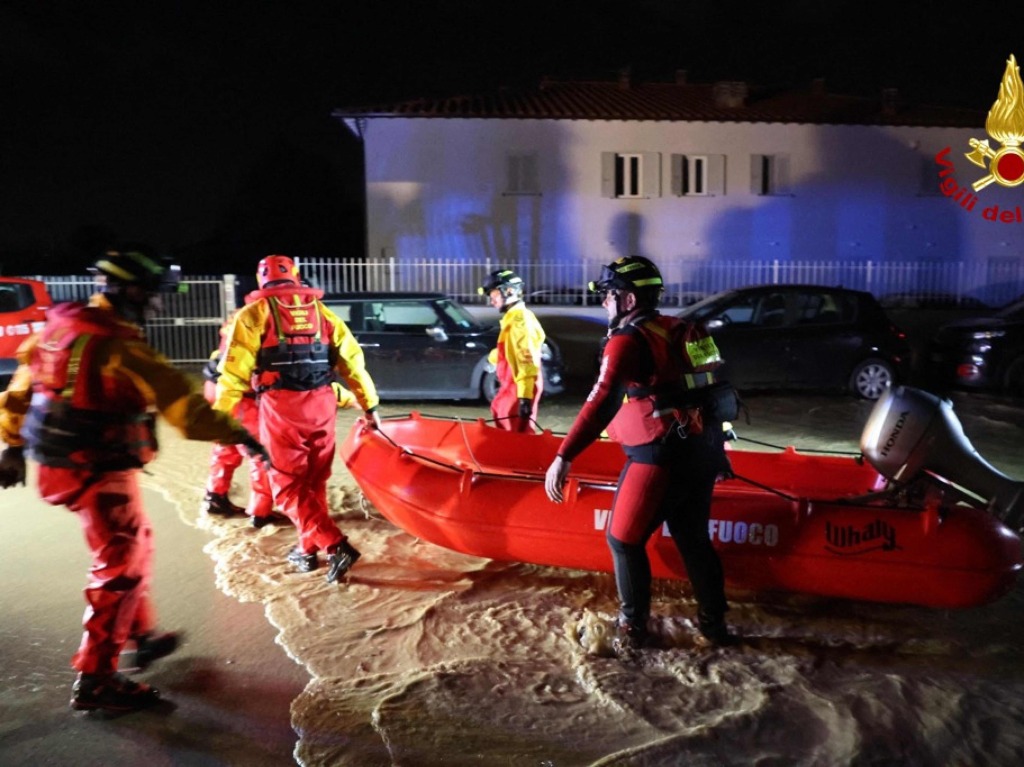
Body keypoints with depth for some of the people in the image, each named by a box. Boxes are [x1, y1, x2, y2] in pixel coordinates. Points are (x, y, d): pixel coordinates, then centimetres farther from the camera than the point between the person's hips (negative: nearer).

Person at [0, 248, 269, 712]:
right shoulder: (117, 344, -21)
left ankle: (144, 635, 37)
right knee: (121, 568, 2)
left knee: (132, 547, 23)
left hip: (59, 465, 9)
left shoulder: (59, 325, 7)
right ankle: (95, 679, 11)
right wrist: (235, 434, -24)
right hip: (100, 473, -9)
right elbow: (175, 396, -26)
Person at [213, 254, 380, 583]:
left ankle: (335, 546, -8)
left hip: (281, 407, -4)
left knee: (288, 485, 4)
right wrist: (369, 405, 13)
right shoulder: (320, 310, 14)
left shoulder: (255, 312, 5)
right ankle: (308, 549, 27)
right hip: (321, 404, 4)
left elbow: (234, 370, -4)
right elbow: (352, 360, 10)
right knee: (313, 481, 17)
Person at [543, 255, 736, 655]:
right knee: (693, 538, 21)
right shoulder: (682, 330, 13)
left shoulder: (627, 340, -10)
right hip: (703, 451, 8)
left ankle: (632, 628, 18)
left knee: (624, 541, 8)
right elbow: (712, 388, 19)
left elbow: (602, 402, -23)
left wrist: (564, 456, -28)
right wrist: (715, 449, 27)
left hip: (660, 457, -8)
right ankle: (714, 623, 32)